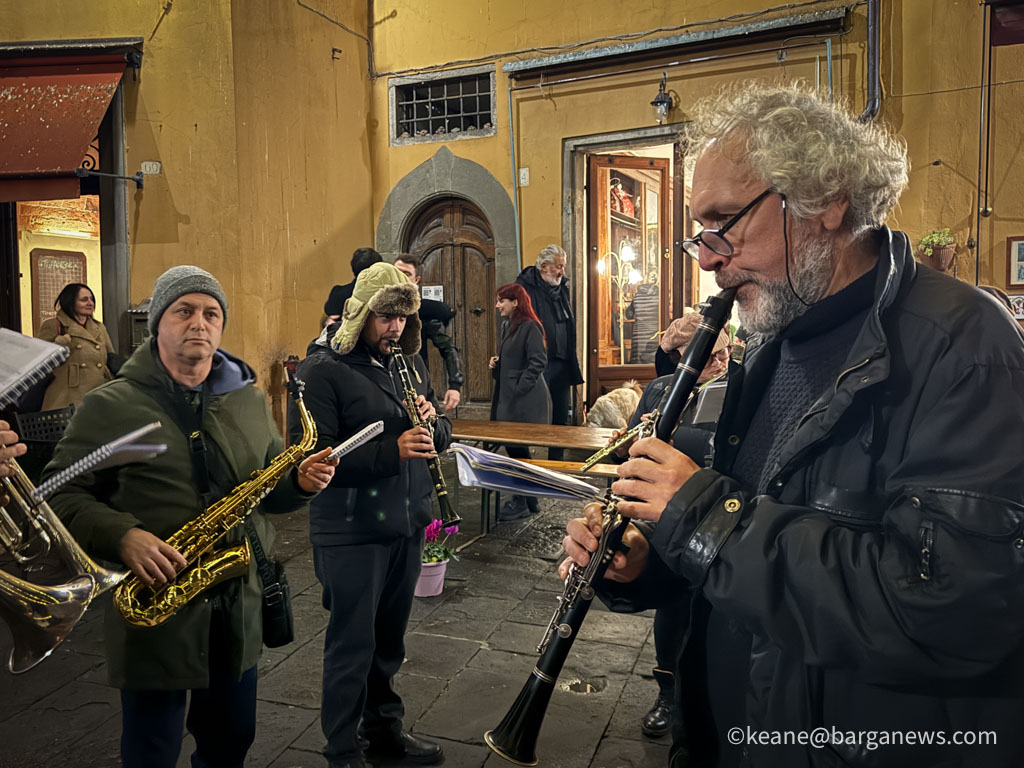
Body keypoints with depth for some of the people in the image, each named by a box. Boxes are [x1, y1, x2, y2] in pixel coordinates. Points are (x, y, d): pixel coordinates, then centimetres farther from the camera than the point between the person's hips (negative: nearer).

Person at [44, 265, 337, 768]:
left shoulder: (249, 400, 6)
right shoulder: (110, 406, -7)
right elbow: (60, 494, -7)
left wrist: (301, 483, -8)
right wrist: (121, 535, -23)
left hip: (240, 608, 4)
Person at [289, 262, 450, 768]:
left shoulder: (409, 363, 11)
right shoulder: (323, 369, -11)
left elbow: (440, 437, 15)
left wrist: (432, 420, -8)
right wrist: (391, 450, -27)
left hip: (405, 525, 6)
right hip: (350, 532, -6)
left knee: (389, 639, 20)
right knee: (352, 645, 6)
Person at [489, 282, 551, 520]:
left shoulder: (530, 327, -14)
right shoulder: (507, 326, 14)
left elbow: (538, 362, -19)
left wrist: (519, 388, -20)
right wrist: (495, 364, 5)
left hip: (525, 400, -9)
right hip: (508, 398, 9)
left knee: (517, 448, -3)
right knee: (514, 446, 14)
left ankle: (521, 503, 9)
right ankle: (529, 500, 26)